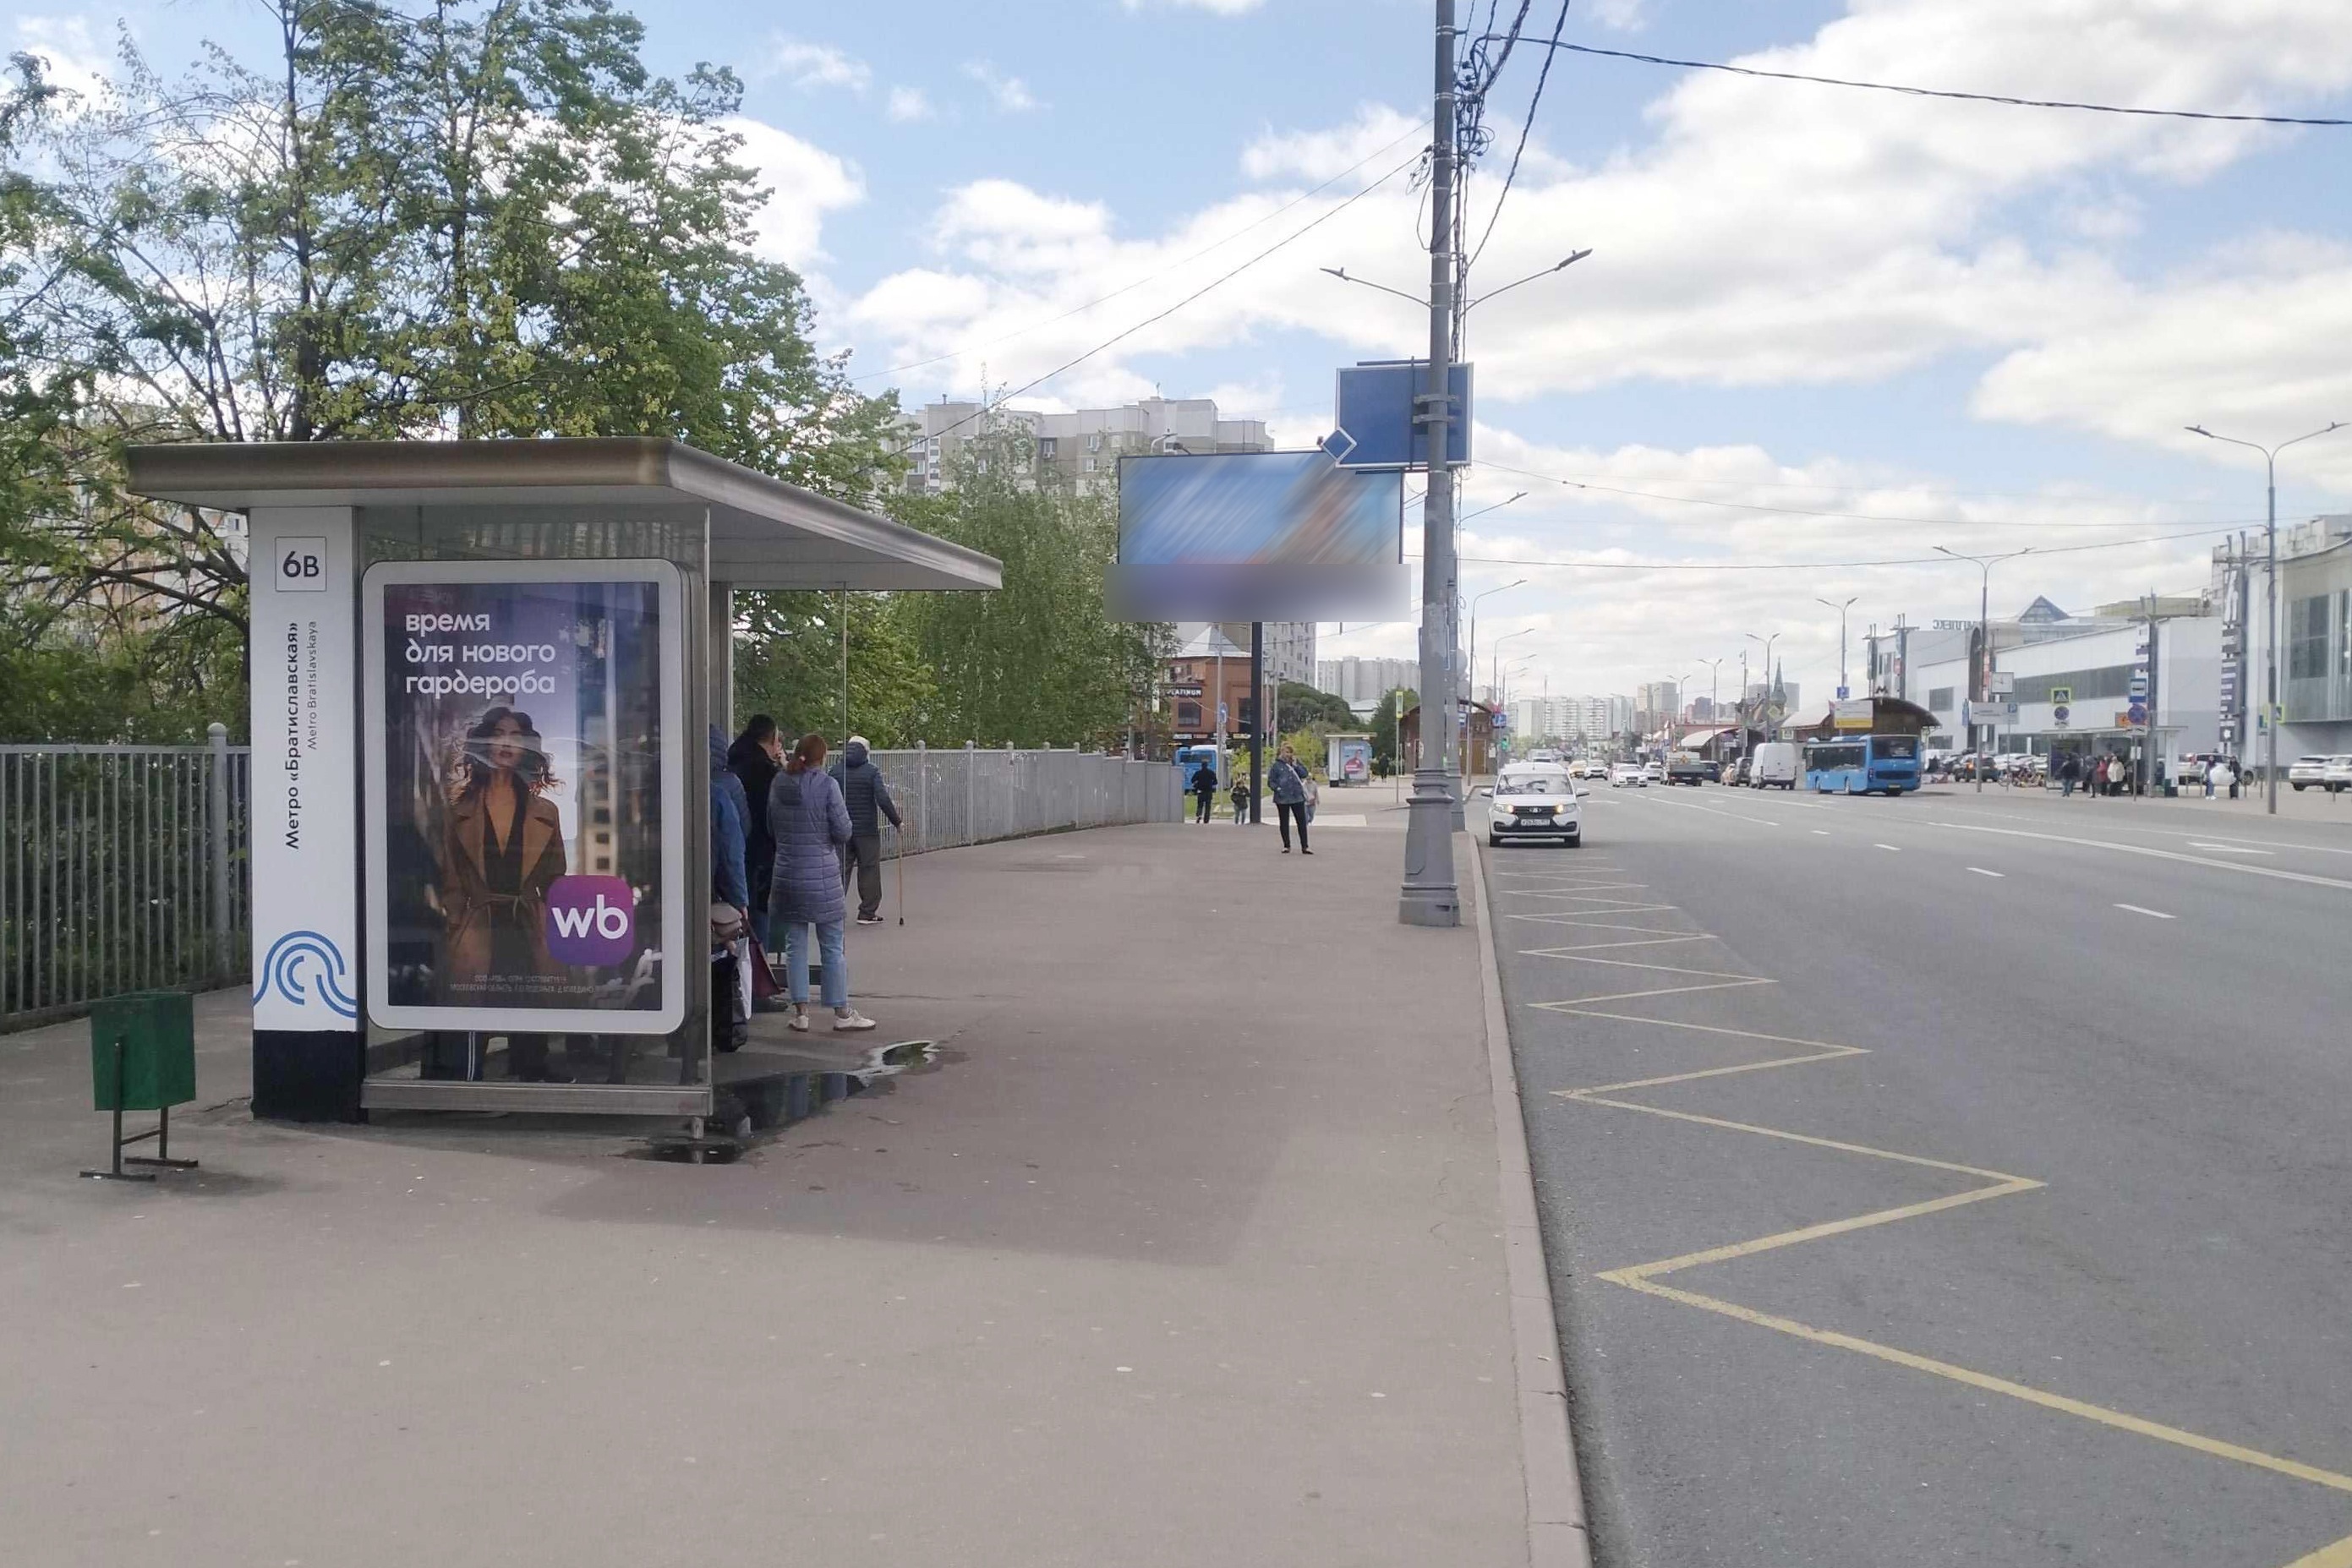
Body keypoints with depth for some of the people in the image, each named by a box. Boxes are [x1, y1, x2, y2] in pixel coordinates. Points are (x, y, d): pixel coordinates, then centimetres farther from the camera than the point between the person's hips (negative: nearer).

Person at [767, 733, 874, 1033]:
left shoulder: (778, 784, 4)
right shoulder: (826, 784, -10)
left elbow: (771, 830, 14)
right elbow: (843, 832, -9)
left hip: (786, 875, 4)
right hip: (822, 875, -4)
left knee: (795, 944, 9)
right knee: (832, 946, 4)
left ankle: (800, 1011, 10)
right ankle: (842, 1011, 9)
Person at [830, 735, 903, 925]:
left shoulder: (835, 770, 4)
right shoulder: (871, 771, -6)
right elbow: (883, 800, -15)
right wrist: (897, 822, -6)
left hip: (842, 830, 3)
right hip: (867, 830, -3)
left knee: (840, 870, 7)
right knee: (869, 871, 6)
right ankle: (868, 913, 9)